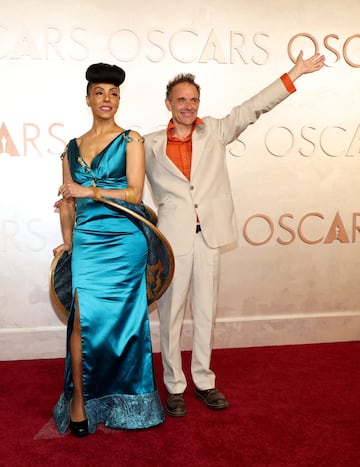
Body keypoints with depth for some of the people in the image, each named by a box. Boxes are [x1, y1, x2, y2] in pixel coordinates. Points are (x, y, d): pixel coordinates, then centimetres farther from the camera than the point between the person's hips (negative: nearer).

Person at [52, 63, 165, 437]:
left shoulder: (130, 140, 2)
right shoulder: (73, 148, 13)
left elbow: (134, 193, -8)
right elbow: (67, 200, 14)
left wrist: (89, 191, -12)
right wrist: (67, 240, 2)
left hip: (124, 241, -2)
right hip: (87, 241, 3)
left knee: (120, 319, 5)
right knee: (85, 317, -5)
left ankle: (120, 402, 22)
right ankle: (79, 400, 9)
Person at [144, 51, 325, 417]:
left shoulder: (215, 131, 9)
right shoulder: (151, 145, 5)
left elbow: (253, 108, 7)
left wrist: (295, 72, 4)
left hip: (208, 235, 2)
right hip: (173, 236, -2)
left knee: (206, 312, 11)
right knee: (171, 314, 5)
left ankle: (204, 381, 27)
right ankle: (174, 386, 21)